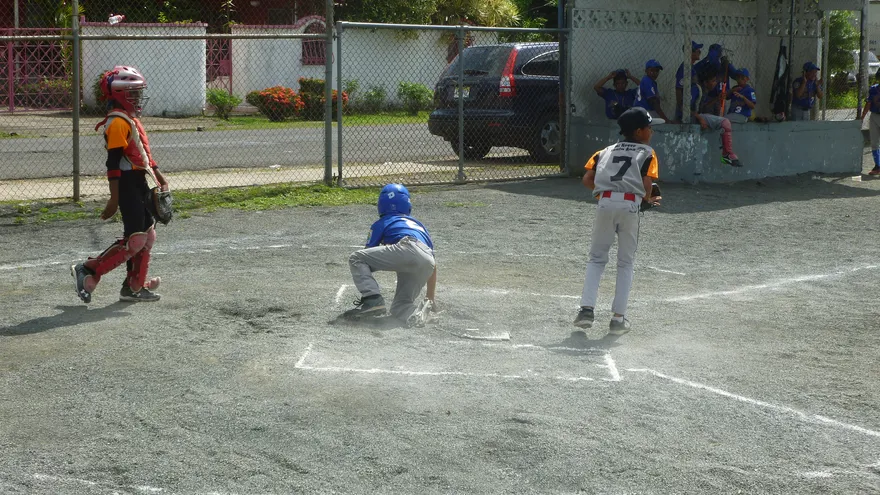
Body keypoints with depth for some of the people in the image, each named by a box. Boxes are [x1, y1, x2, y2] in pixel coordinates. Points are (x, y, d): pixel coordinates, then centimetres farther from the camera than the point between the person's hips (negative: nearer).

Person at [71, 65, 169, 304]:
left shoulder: (132, 119, 15)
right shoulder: (118, 122, -16)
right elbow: (113, 163, -20)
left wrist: (158, 175, 29)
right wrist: (114, 199, -22)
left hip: (139, 183, 10)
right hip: (127, 185, -10)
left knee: (147, 236, 12)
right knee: (134, 241, -11)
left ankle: (134, 287, 19)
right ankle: (88, 271, -3)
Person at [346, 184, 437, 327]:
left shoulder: (382, 223, 26)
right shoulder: (419, 225, 40)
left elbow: (367, 255, 28)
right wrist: (430, 299, 49)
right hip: (426, 265, 5)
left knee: (355, 259, 5)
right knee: (398, 307, 15)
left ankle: (372, 299, -16)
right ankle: (417, 313, -20)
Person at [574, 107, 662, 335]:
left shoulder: (606, 151, 22)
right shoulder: (647, 153, 12)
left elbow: (587, 179, 11)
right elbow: (647, 185, -2)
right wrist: (647, 199, 19)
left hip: (605, 203, 3)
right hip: (630, 204, -2)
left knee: (596, 258, 13)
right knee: (625, 264, 8)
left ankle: (587, 308, -1)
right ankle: (618, 318, 6)